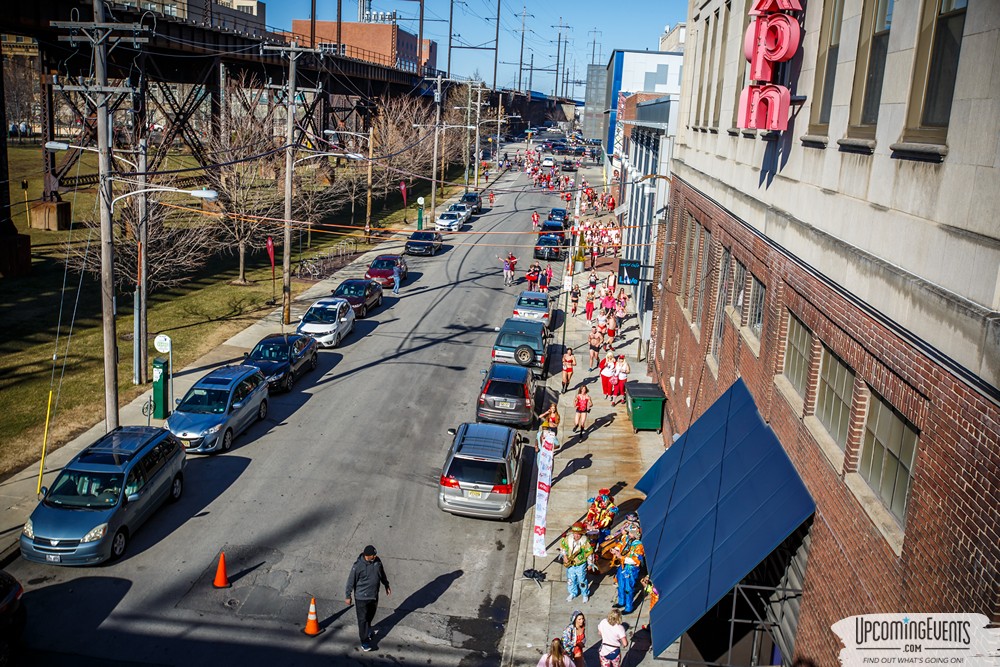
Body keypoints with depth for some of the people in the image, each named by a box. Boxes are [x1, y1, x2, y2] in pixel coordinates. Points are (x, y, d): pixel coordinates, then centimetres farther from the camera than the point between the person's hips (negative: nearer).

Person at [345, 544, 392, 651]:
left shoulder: (377, 561, -11)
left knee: (371, 614, 26)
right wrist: (348, 596, -9)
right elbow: (351, 581, -16)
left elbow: (382, 573, 8)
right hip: (361, 597, -6)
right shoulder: (358, 566, -27)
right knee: (362, 618, 5)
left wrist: (386, 585, 18)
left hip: (374, 595, 6)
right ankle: (364, 641, 18)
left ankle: (368, 628, 54)